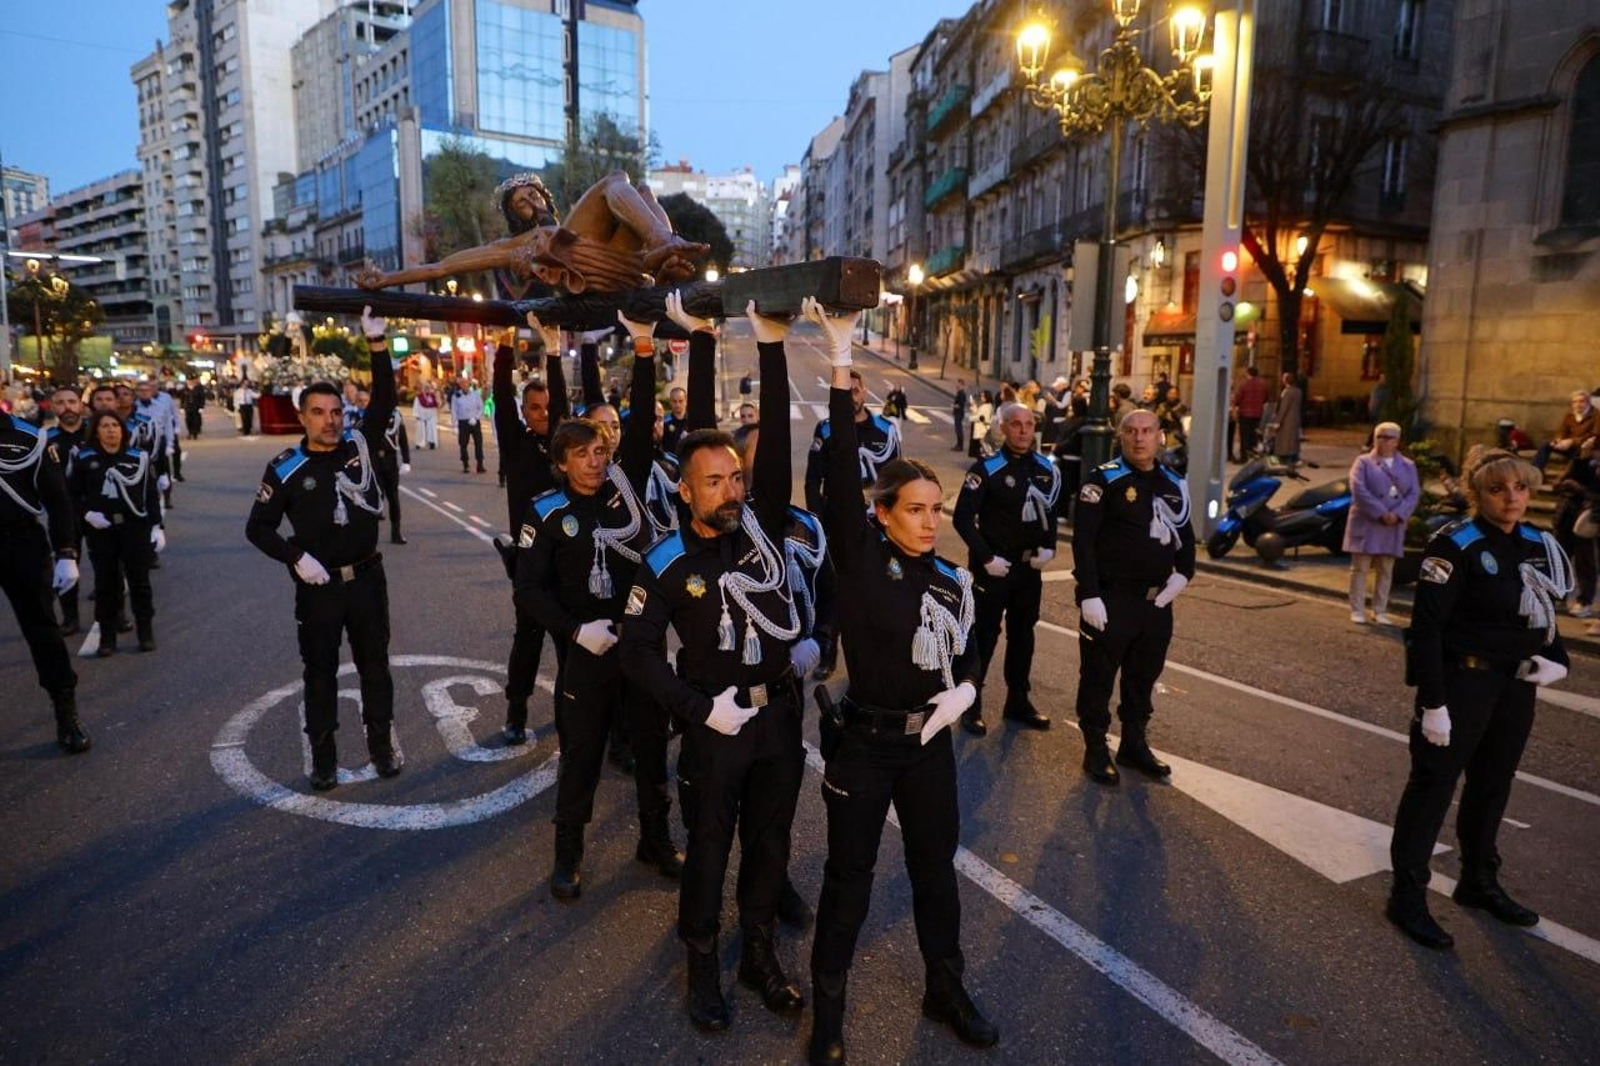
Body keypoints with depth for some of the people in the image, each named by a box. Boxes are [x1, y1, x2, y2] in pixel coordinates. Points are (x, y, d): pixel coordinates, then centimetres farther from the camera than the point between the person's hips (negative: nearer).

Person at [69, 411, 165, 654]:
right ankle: (106, 637, 14)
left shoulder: (139, 457, 1)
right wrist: (86, 513, -10)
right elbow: (72, 494, 7)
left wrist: (157, 526, -3)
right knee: (105, 583, 5)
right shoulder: (84, 459, 1)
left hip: (135, 527, 0)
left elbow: (152, 495, 2)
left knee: (139, 580, 4)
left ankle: (146, 633, 15)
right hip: (100, 529, 0)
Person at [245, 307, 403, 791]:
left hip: (368, 577, 2)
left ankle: (382, 744, 28)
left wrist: (377, 342, -17)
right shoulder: (286, 468, -7)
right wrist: (296, 558, -15)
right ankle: (323, 757, 23)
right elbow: (258, 528, -2)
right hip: (318, 585, -2)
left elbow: (385, 398, -9)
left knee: (375, 664, 13)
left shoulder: (359, 444, -2)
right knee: (320, 673, 10)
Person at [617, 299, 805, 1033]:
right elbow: (637, 651, -8)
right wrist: (701, 709, -14)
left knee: (769, 843, 18)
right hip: (716, 723, -3)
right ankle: (702, 967, 34)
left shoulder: (761, 522, -5)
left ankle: (761, 957, 38)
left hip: (781, 711, 3)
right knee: (710, 849, 13)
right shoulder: (668, 563, -11)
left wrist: (771, 347, -21)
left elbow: (778, 440, -14)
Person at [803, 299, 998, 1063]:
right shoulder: (859, 561, -12)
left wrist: (964, 691, -9)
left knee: (936, 868, 18)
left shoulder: (953, 583, 1)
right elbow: (842, 475, -22)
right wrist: (842, 368, -27)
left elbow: (968, 657, 14)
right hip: (863, 741, -4)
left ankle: (945, 991, 41)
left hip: (929, 743, 4)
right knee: (849, 873, 10)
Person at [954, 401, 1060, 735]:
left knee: (1023, 633, 15)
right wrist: (986, 558, -18)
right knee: (984, 634, 1)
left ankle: (1018, 701, 30)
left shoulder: (1047, 469, 4)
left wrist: (1049, 548, 0)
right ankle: (971, 704, 13)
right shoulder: (986, 468, -13)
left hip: (1029, 567, 6)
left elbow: (1051, 513, 15)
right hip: (992, 567, -6)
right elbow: (963, 518, -15)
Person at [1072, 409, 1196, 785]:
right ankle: (1096, 750, 18)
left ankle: (1135, 744, 33)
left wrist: (1182, 575, 0)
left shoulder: (1173, 484, 11)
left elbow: (1186, 537, 19)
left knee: (1144, 677, 17)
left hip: (1157, 600, 6)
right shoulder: (1104, 479, -8)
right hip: (1111, 599, -6)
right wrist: (1089, 595, -20)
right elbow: (1083, 539, -14)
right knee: (1099, 676, 3)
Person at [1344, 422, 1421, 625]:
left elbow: (1414, 493, 2)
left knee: (1386, 571, 7)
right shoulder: (1363, 462, 3)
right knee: (1360, 568, -1)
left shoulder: (1408, 466, 14)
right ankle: (1357, 610, 4)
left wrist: (1398, 514, -15)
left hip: (1394, 526, 3)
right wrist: (1381, 513, -19)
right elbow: (1359, 490, -11)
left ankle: (1380, 611, 15)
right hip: (1366, 523, -3)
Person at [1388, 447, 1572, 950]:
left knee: (1493, 783, 19)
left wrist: (1555, 658, -4)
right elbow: (1427, 627, -18)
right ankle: (1407, 895, 10)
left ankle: (1480, 883, 38)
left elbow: (1544, 615, 17)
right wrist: (1432, 703, -22)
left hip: (1516, 683, 7)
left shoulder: (1537, 545, 6)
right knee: (1435, 782, -1)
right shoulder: (1456, 545, -15)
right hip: (1463, 679, -7)